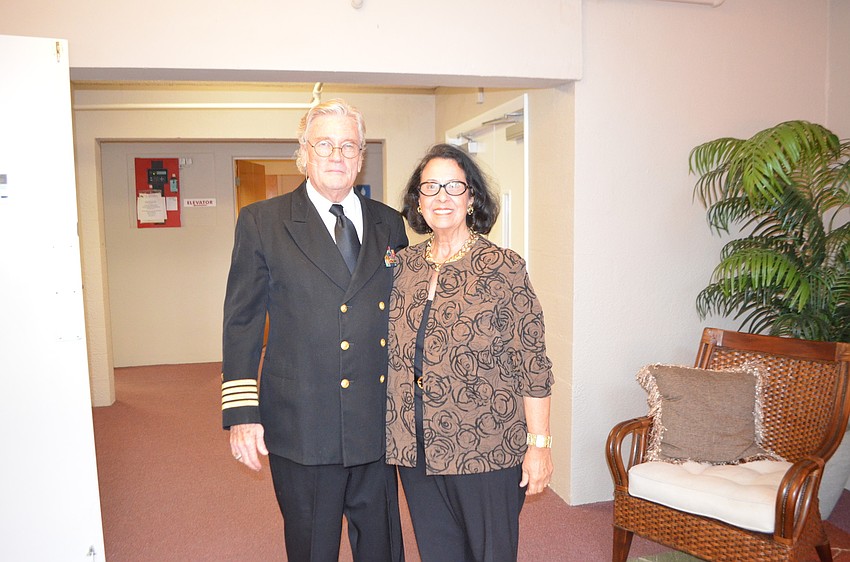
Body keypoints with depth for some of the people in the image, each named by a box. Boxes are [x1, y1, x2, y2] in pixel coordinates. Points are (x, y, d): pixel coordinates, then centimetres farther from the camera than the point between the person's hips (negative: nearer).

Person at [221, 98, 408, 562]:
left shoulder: (389, 224, 8)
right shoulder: (262, 221, -1)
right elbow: (242, 321, -2)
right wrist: (241, 414, -7)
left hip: (379, 423, 3)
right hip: (303, 427, -3)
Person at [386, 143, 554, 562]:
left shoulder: (502, 267, -10)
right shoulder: (404, 264, 4)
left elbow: (532, 363, -9)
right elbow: (392, 352, 11)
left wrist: (539, 444, -10)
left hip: (486, 448, -4)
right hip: (415, 448, 5)